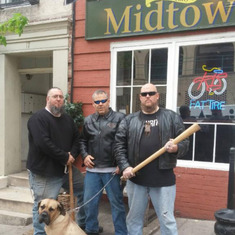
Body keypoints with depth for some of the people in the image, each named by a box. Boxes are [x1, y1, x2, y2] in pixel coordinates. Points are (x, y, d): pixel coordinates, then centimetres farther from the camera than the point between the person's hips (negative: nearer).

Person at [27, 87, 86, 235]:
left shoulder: (68, 119, 12)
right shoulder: (38, 118, -12)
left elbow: (77, 138, 13)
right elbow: (43, 143, -24)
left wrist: (73, 155, -7)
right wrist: (65, 157, -19)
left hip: (67, 168, 8)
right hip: (44, 171, -8)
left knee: (85, 190, 17)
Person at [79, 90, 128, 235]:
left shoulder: (119, 118, -4)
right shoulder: (88, 120, 10)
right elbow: (82, 140, 19)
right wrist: (85, 155, 2)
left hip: (112, 170, -4)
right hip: (92, 169, 4)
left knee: (117, 203, 7)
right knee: (90, 202, 14)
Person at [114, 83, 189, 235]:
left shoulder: (172, 117, 4)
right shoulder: (129, 120, 8)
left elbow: (185, 142, 2)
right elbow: (119, 145, 4)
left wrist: (177, 148, -20)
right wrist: (124, 166, -9)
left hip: (163, 179, -2)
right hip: (136, 178, 3)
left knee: (167, 220, 6)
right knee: (134, 218, 16)